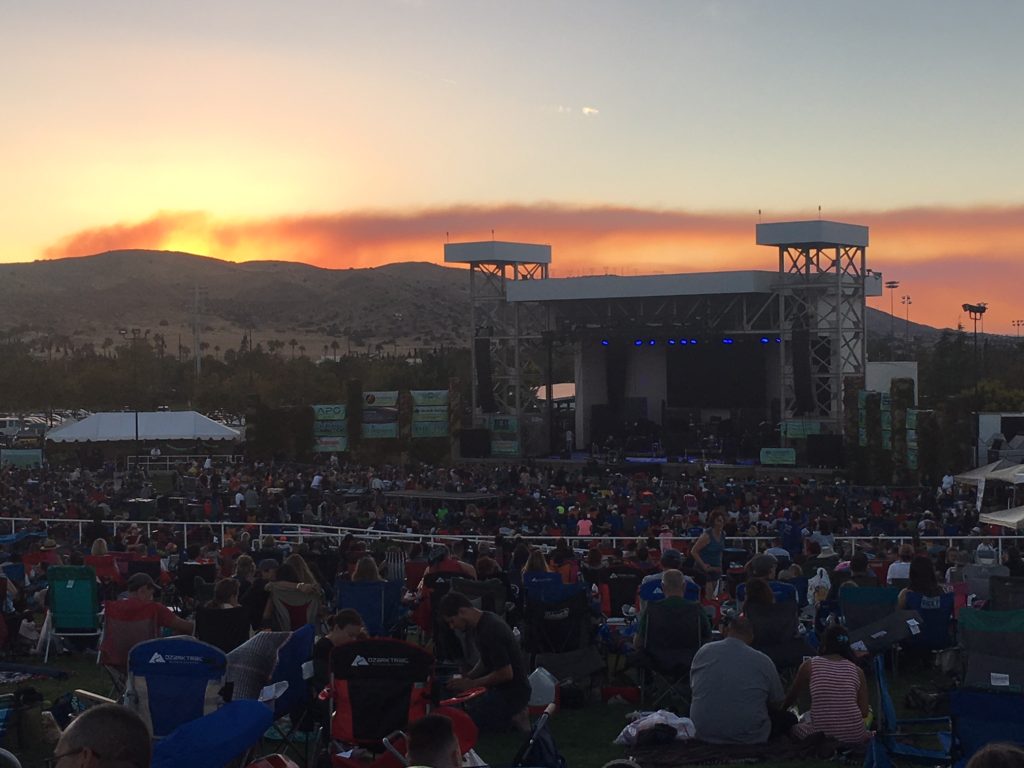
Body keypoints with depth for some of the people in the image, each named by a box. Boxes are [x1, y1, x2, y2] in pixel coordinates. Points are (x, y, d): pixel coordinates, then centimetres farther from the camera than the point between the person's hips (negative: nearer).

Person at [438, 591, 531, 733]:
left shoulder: (490, 631, -26)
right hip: (501, 688, 10)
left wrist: (471, 683, -14)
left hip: (512, 692, -10)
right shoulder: (482, 624, 5)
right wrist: (466, 678, 3)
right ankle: (514, 713, 11)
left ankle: (512, 717, -3)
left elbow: (506, 674, -24)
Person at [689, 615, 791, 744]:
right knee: (789, 718, 19)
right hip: (748, 738, -4)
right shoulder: (763, 661, -10)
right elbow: (778, 704, 2)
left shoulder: (703, 651, -2)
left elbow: (692, 687, 13)